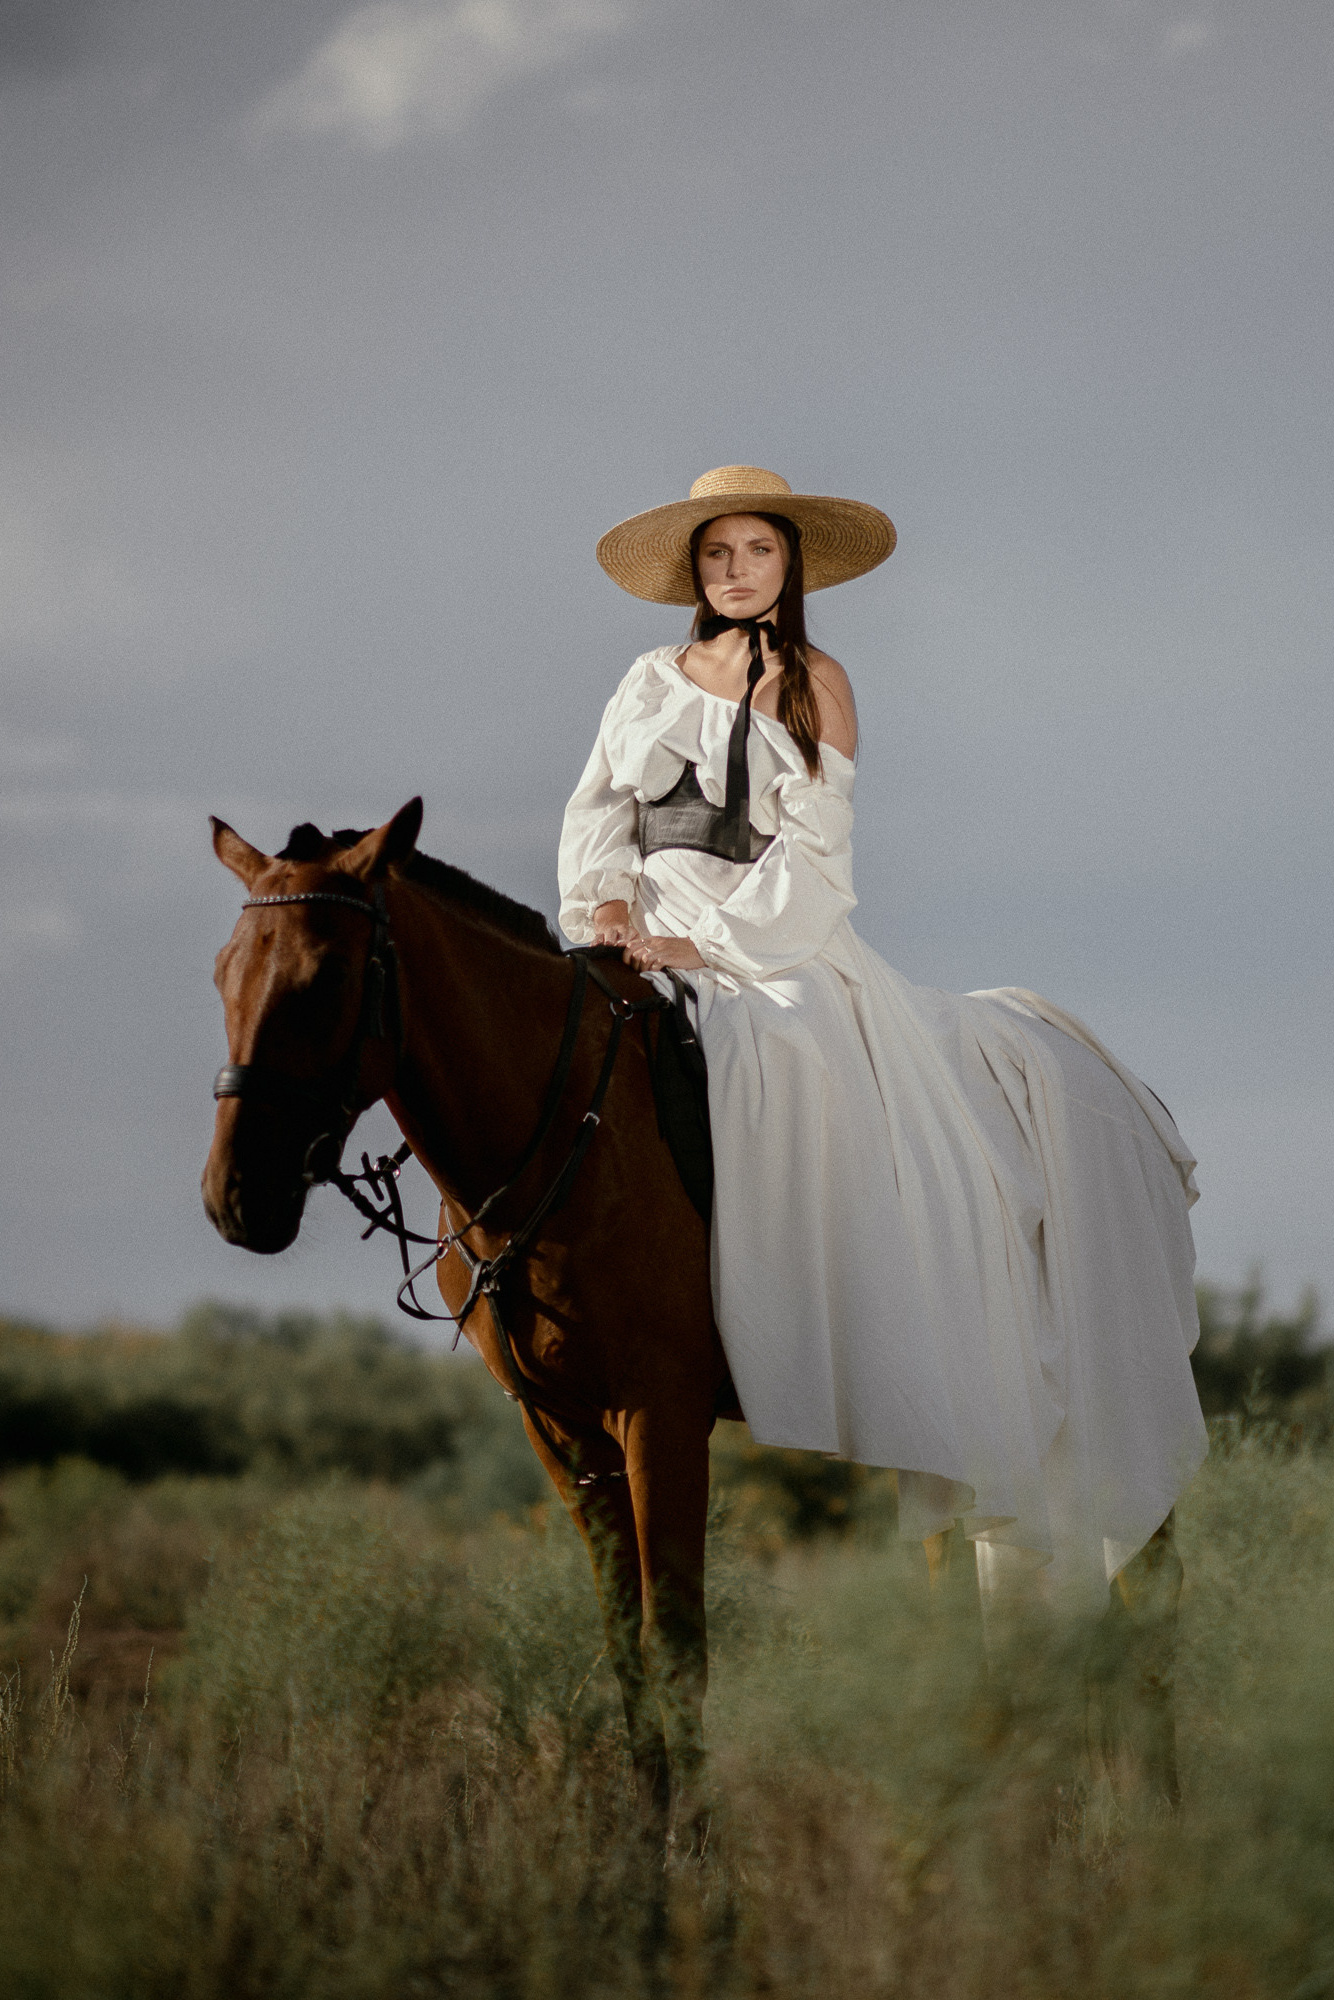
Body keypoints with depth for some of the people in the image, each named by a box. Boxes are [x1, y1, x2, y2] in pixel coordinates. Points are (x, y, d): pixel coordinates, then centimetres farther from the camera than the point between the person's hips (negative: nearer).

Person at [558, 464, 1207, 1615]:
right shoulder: (651, 683, 16)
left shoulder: (815, 684, 7)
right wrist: (607, 905, -9)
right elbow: (598, 811, 11)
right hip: (652, 944, 3)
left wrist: (704, 940, -14)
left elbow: (810, 850, -3)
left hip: (778, 947, -3)